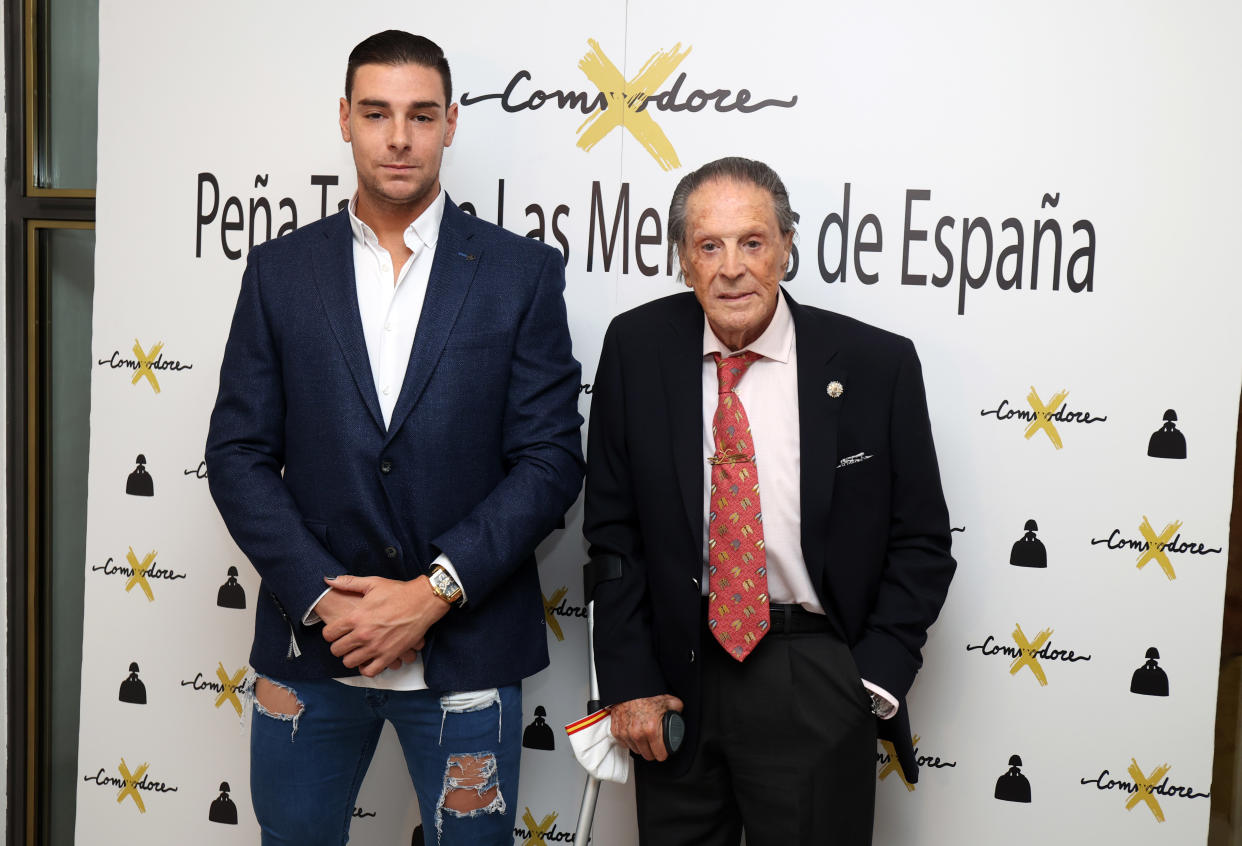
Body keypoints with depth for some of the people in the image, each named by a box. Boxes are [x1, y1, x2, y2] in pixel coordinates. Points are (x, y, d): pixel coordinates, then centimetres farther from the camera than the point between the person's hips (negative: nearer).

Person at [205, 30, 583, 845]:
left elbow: (550, 458, -5)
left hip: (465, 647, -1)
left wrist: (435, 592, -13)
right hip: (309, 641, 2)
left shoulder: (521, 272, -1)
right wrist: (323, 596, -10)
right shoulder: (280, 271, 4)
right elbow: (239, 453, 2)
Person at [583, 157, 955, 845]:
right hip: (678, 674, 2)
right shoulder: (637, 348, -3)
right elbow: (612, 527, 1)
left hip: (820, 685, -1)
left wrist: (875, 680, -9)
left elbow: (921, 542, -1)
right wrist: (629, 680, -3)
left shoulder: (876, 365, -8)